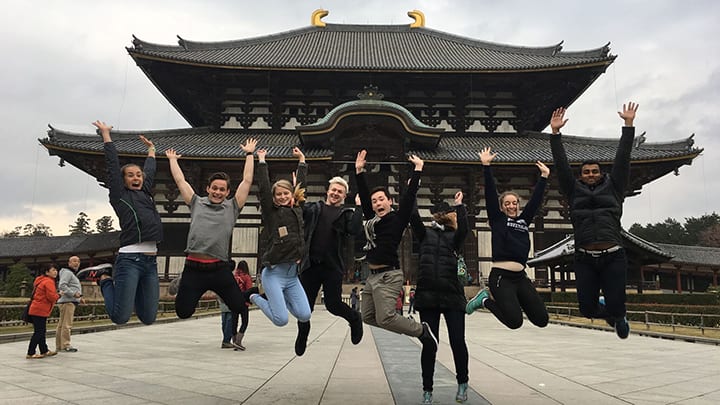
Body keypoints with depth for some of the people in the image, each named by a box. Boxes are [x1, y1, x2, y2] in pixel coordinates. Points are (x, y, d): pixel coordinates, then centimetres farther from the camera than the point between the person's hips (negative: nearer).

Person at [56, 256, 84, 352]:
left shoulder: (72, 274, 26)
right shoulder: (67, 272, -7)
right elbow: (62, 286, -21)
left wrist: (79, 299, 19)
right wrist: (73, 293, -20)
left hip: (71, 302, 11)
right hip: (67, 302, -11)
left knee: (61, 325, 13)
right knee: (67, 325, -9)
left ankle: (59, 346, 19)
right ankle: (65, 346, -6)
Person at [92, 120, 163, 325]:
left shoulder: (145, 194, 19)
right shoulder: (120, 195, 5)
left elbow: (150, 170, 32)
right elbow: (113, 164, 4)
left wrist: (151, 149, 45)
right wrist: (105, 134, 9)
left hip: (151, 261, 6)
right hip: (129, 260, -6)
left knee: (148, 317, 6)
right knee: (120, 317, -8)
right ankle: (106, 280, 21)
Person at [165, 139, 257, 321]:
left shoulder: (232, 207, 12)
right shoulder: (197, 203, 15)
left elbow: (247, 181, 11)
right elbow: (180, 180, 20)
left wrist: (249, 154, 15)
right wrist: (172, 159, 30)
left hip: (220, 269, 0)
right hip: (193, 268, 0)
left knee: (240, 307, -3)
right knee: (183, 313, 0)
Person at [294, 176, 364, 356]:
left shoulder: (347, 213, 7)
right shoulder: (313, 208, 12)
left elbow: (355, 230, -11)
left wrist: (359, 208, -13)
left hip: (333, 266, -2)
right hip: (310, 264, 2)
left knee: (333, 303, -5)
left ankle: (354, 318, 27)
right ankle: (303, 333, 37)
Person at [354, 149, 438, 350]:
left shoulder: (398, 219, -3)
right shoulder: (372, 220, 12)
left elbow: (409, 196, -6)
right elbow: (364, 195, 16)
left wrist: (418, 169, -4)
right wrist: (359, 171, 15)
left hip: (388, 276, -8)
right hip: (372, 276, 8)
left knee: (385, 318, -17)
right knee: (368, 317, 11)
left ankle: (422, 331, 4)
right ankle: (405, 325, 24)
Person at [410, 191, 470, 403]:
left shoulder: (454, 237, 10)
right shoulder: (425, 233, 13)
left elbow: (464, 229, -12)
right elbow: (413, 217, -2)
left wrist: (460, 206, -12)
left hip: (452, 295, -1)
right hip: (427, 296, 1)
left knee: (458, 341, -1)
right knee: (429, 344, 3)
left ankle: (462, 384, 23)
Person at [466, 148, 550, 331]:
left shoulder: (524, 221, 18)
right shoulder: (497, 219, 5)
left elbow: (536, 199, 19)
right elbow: (490, 193, -2)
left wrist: (544, 176, 17)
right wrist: (486, 166, -7)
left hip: (521, 277, 6)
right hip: (501, 276, -6)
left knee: (541, 319, 1)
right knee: (515, 321, -13)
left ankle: (514, 302, 25)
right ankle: (486, 300, 11)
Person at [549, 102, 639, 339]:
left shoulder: (613, 188, 13)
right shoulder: (574, 191, 13)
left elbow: (622, 158, 9)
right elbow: (561, 164, 9)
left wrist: (629, 125, 5)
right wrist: (555, 132, 5)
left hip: (613, 257, -1)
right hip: (584, 259, 1)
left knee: (616, 307, -4)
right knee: (587, 309, 2)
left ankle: (618, 316, 36)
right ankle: (609, 312, 40)